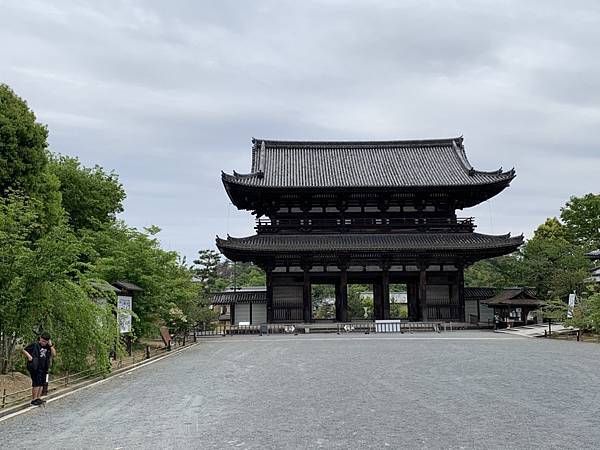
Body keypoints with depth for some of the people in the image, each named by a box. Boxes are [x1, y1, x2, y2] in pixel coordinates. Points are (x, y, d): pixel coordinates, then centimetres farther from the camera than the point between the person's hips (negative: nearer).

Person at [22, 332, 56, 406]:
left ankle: (38, 398, 21)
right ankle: (34, 399, 0)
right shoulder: (34, 345, -4)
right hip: (35, 368, -6)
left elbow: (54, 354, 1)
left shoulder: (48, 347, 9)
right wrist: (29, 356, -13)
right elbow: (24, 350, 2)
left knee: (41, 383, 10)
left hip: (43, 368, 6)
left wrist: (51, 345, -6)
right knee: (36, 383, -8)